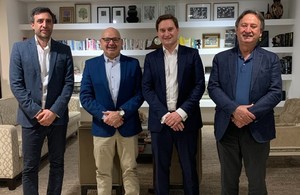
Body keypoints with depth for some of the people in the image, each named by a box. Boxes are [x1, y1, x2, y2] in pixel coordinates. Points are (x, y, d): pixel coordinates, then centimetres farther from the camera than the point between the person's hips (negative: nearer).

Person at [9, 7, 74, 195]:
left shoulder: (64, 50, 4)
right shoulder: (20, 48, 2)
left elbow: (69, 83, -1)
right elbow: (16, 84, -4)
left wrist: (54, 111, -12)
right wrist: (35, 111, -12)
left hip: (57, 116, 1)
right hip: (31, 117, -1)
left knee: (57, 164, 12)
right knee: (30, 167, 7)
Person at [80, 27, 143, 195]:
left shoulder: (133, 63, 2)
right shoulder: (91, 64, 3)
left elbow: (140, 94, -3)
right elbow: (85, 96, -2)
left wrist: (121, 113, -15)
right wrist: (104, 115, -14)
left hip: (128, 126, 0)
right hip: (102, 126, 1)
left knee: (130, 170, 9)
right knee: (103, 172, 11)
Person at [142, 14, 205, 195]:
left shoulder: (192, 54, 3)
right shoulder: (151, 58, 7)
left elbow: (200, 85, -3)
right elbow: (146, 89, 0)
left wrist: (181, 112, -14)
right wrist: (165, 115, -12)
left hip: (186, 119, -1)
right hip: (160, 120, 1)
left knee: (189, 167, 9)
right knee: (161, 167, 10)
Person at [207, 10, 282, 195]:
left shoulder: (271, 59, 2)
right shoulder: (221, 58, 5)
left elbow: (275, 92, -6)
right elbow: (213, 88, -4)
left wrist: (250, 114, -18)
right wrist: (235, 109, -19)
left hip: (257, 129, -1)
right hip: (227, 128, 1)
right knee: (228, 179, 15)